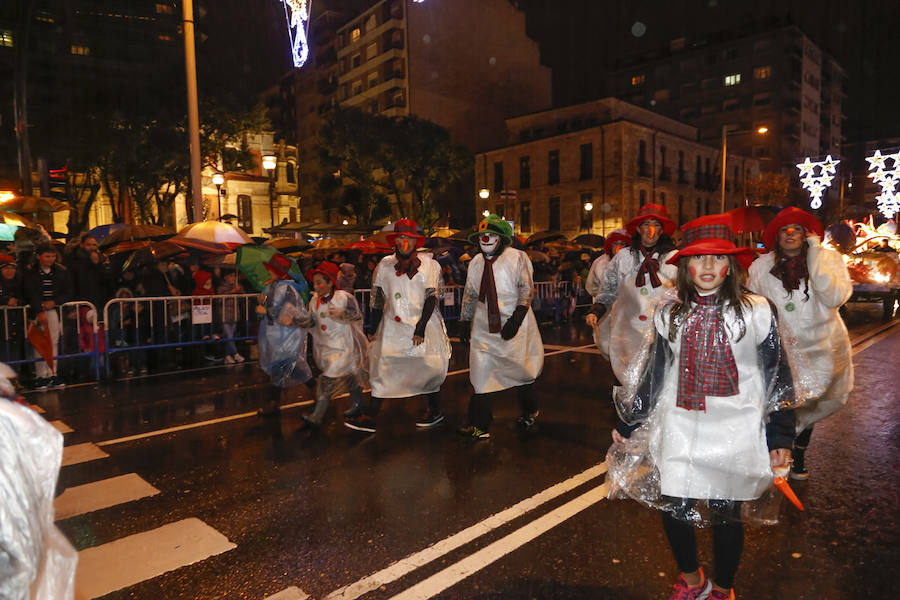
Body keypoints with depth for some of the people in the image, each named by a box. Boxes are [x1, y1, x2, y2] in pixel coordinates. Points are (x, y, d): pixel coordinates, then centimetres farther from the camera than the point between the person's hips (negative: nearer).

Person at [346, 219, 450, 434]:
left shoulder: (428, 264, 0)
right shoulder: (385, 265, 7)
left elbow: (431, 297, -4)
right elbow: (377, 299, 11)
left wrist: (421, 327, -12)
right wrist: (375, 330, 8)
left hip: (422, 322, -2)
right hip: (393, 325, 2)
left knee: (427, 367, 2)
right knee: (382, 368, -2)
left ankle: (435, 412, 22)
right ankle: (369, 417, 2)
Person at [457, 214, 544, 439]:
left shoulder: (517, 258, -4)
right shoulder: (476, 263, 10)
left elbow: (527, 289, -8)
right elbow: (470, 294, 18)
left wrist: (516, 318, -18)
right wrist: (465, 321, 16)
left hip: (513, 322, -3)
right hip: (484, 324, 4)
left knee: (519, 368, 6)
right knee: (482, 372, -3)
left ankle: (529, 411, 35)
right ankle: (480, 425, 4)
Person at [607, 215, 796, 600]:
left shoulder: (755, 312, -5)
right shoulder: (668, 315, 2)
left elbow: (777, 378, 1)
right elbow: (652, 375, 9)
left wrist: (780, 438, 0)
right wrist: (627, 424, 13)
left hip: (734, 435, -2)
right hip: (678, 433, 2)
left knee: (725, 515, 12)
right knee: (672, 510, 9)